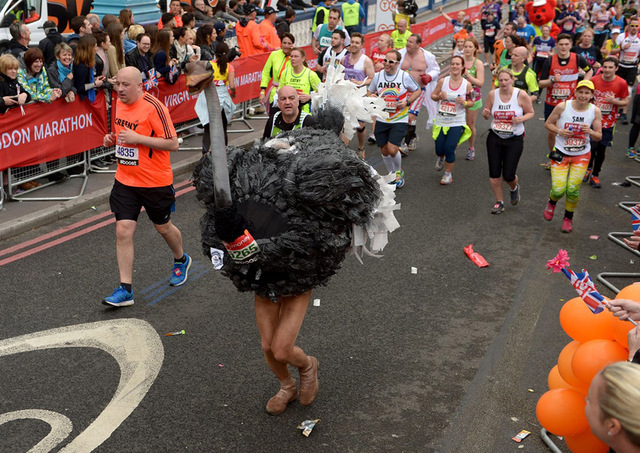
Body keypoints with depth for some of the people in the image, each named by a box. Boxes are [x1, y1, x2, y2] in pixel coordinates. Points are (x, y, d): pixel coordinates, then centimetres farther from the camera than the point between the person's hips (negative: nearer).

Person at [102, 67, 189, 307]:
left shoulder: (154, 107, -18)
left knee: (163, 227, 14)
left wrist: (137, 138, -25)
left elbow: (173, 144, -19)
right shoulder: (119, 103, 4)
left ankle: (181, 260, 45)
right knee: (123, 231, -4)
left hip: (156, 182, -5)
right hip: (125, 180, 5)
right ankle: (125, 289, 1)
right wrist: (111, 138, -1)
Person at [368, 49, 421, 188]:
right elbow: (369, 92, 16)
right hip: (381, 120, 4)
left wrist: (407, 102, -10)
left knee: (392, 150, -15)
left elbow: (418, 91, 7)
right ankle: (392, 175, 33)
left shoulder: (405, 76, -7)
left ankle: (399, 172, 16)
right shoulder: (377, 76, 1)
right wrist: (371, 96, -9)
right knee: (384, 151, 8)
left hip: (399, 120, -3)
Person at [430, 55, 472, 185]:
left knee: (449, 148, -10)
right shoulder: (442, 81, -3)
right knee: (439, 149, 6)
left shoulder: (467, 84, -4)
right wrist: (439, 97, -13)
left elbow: (471, 102, 5)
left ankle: (448, 174, 13)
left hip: (457, 123, -2)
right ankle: (441, 158, 46)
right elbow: (433, 95, 8)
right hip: (441, 121, 2)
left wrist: (464, 103, -16)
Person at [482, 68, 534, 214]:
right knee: (494, 174, 1)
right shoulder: (492, 94, -3)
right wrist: (485, 114, -16)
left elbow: (531, 113, 1)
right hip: (494, 138, 3)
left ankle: (514, 188, 35)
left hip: (514, 139, -3)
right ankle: (499, 202, 23)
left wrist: (521, 119, -20)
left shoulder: (521, 95, -11)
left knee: (508, 175, -4)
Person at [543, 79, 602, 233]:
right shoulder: (562, 107, -13)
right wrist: (559, 131, -18)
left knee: (572, 190, -4)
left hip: (582, 156, 1)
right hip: (560, 153, -1)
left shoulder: (595, 111, -7)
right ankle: (551, 203, 30)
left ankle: (568, 219, 23)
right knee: (558, 190, -9)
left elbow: (598, 137, 0)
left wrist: (590, 131, -23)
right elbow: (548, 123, 1)